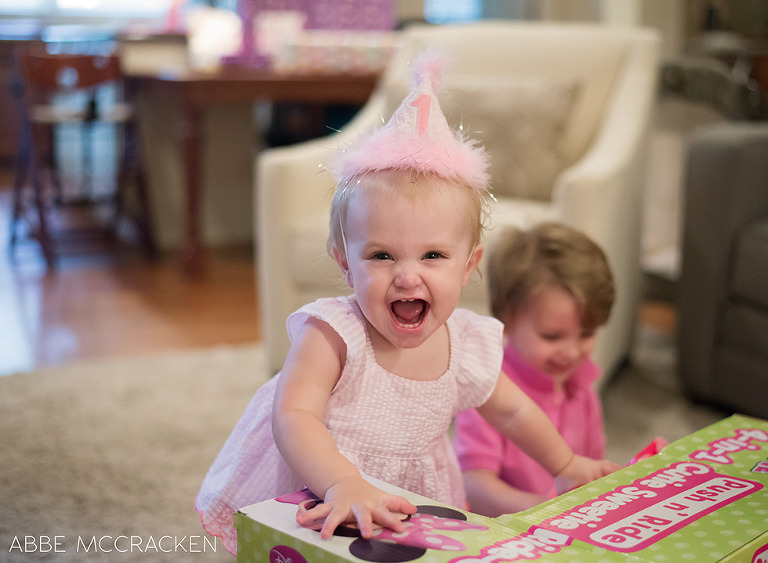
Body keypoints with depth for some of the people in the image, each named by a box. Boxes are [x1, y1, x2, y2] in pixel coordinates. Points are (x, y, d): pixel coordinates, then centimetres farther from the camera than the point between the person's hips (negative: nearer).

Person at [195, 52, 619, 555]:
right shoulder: (332, 335, -25)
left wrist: (567, 466, 21)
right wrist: (344, 485, -53)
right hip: (317, 505, -3)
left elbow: (513, 412, 9)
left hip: (407, 507, 4)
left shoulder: (468, 348, -10)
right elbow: (293, 418, -36)